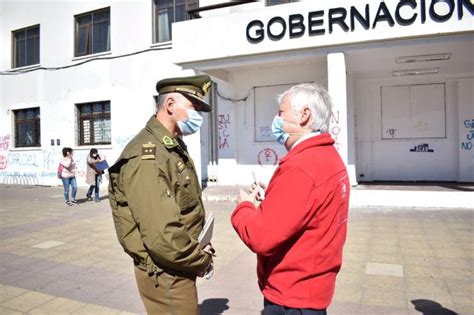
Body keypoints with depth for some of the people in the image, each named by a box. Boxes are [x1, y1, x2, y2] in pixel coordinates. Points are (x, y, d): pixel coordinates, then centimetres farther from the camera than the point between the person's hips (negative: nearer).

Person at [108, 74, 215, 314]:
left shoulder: (175, 148, 7)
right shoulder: (147, 157, -25)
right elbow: (162, 237, -31)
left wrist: (200, 249, 2)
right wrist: (201, 261, -14)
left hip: (178, 268, 9)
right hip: (166, 275, -9)